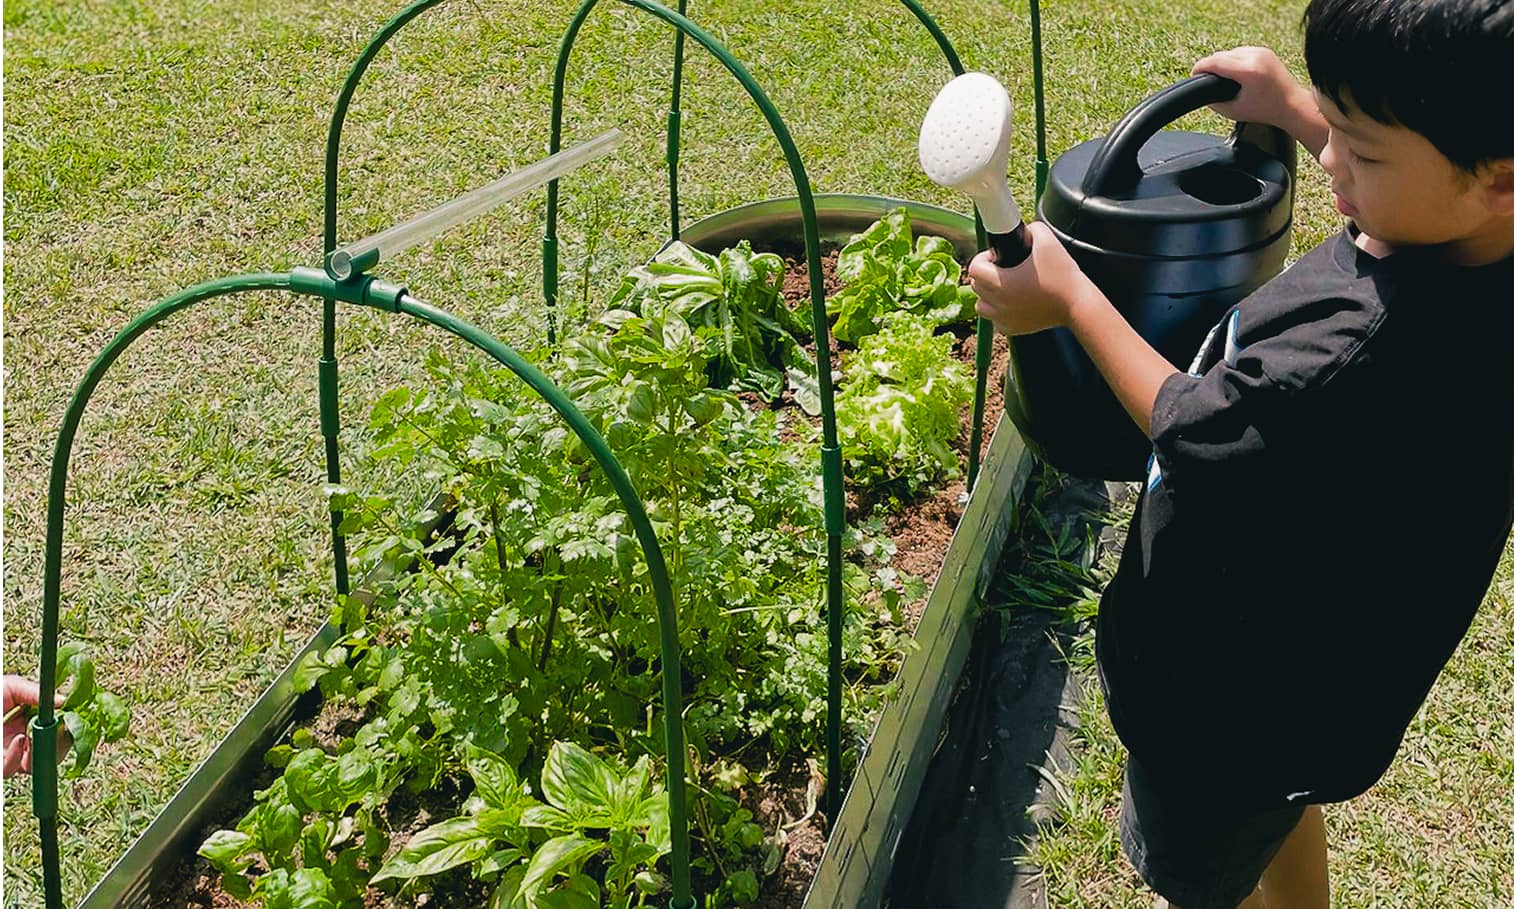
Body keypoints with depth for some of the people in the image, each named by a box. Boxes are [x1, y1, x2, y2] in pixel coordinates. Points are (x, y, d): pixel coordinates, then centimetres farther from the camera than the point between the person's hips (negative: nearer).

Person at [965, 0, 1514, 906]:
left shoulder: (1368, 355, -45)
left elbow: (1188, 426, -25)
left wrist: (1068, 297, -13)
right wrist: (1297, 111, 8)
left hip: (1231, 697, -8)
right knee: (1280, 819, 39)